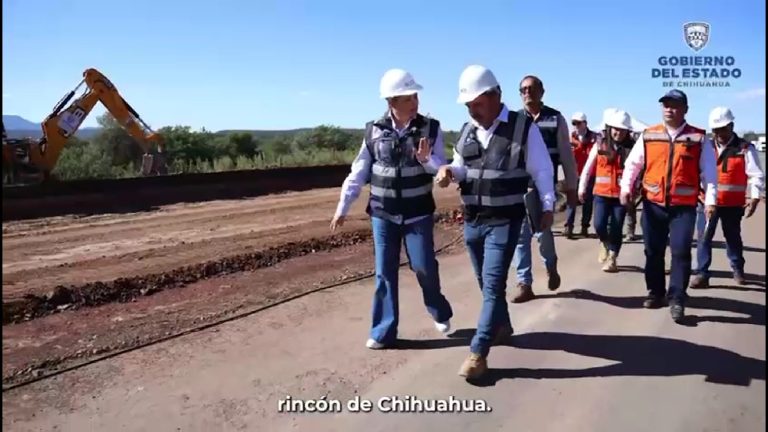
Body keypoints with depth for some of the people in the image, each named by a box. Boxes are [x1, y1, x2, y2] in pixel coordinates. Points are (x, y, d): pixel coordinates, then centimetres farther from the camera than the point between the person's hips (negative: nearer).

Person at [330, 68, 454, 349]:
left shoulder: (430, 128, -5)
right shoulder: (374, 131, -2)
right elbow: (358, 174, 3)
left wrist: (426, 159, -25)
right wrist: (342, 209, 3)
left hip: (418, 214, -1)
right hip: (383, 214, 1)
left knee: (424, 267, 1)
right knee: (384, 273, 5)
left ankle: (440, 312, 31)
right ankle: (383, 332, 17)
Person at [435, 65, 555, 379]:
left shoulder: (523, 127, -8)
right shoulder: (467, 131, 8)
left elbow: (542, 171, -2)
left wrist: (547, 207, 2)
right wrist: (449, 170, -7)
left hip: (504, 221, -6)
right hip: (472, 220, 6)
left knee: (493, 284, -9)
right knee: (487, 282, 17)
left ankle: (478, 353, -5)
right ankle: (502, 325, 40)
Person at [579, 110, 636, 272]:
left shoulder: (631, 148, 0)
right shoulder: (600, 145, 1)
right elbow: (588, 167, 6)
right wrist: (582, 187, 7)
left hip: (621, 194, 0)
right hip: (602, 193, 0)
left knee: (616, 228, 2)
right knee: (599, 225, -8)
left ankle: (612, 259, 17)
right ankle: (605, 244, 26)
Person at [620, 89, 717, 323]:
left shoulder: (699, 138, 1)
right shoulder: (648, 135, 5)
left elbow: (708, 172, 1)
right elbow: (632, 163, 6)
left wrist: (710, 200, -8)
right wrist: (626, 187, -8)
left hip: (684, 206, -2)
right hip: (653, 204, 2)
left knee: (680, 251, -9)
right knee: (653, 250, 10)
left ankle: (676, 299, 1)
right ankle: (655, 292, 26)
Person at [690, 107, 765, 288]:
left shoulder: (745, 148, -3)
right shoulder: (707, 148, 5)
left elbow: (756, 175, -5)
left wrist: (754, 198, -14)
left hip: (733, 204, -1)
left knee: (733, 236, 15)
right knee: (703, 237, -6)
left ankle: (738, 269, 36)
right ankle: (702, 274, -2)